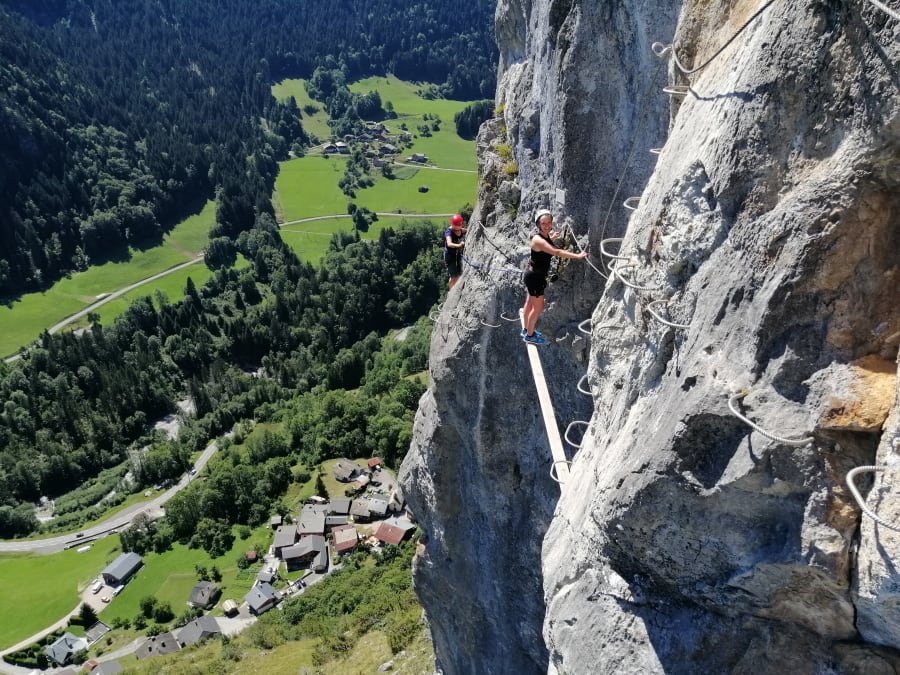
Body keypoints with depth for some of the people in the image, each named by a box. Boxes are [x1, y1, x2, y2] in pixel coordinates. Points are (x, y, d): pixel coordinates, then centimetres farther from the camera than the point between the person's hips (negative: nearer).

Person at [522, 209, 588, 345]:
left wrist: (551, 237, 31)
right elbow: (556, 252, -42)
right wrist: (577, 256, -44)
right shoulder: (538, 240, -29)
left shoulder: (546, 236, 0)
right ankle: (530, 336, 20)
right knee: (538, 307, 3)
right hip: (534, 277, -9)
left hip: (536, 276, 9)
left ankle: (526, 330, 41)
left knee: (529, 303, 23)